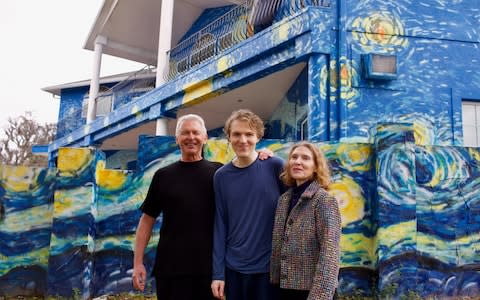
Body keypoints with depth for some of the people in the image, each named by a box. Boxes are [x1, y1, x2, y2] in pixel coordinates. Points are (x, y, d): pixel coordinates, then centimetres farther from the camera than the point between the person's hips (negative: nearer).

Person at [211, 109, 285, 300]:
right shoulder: (221, 176, 0)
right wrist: (218, 272, -1)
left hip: (271, 266, -1)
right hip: (234, 268, 2)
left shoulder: (275, 167, -6)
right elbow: (220, 226, 1)